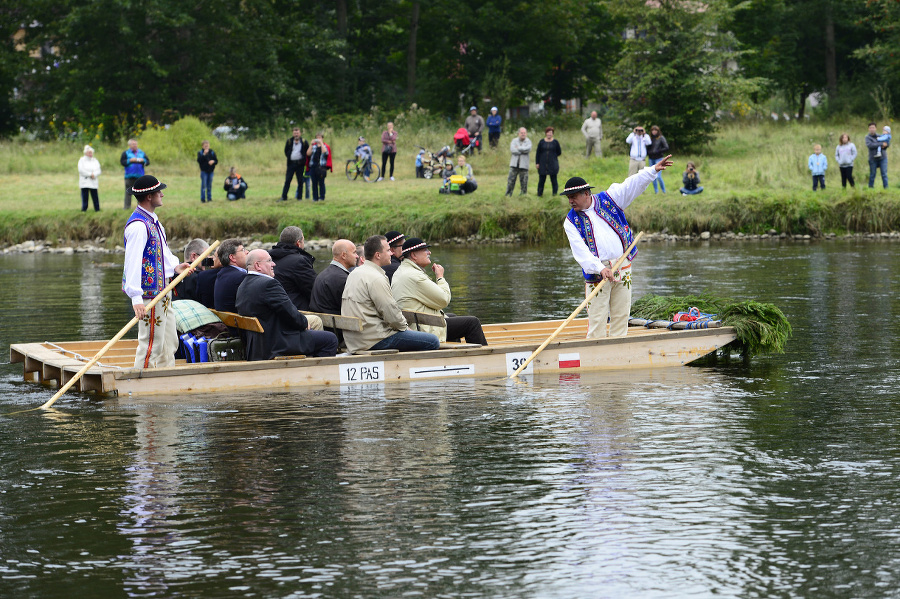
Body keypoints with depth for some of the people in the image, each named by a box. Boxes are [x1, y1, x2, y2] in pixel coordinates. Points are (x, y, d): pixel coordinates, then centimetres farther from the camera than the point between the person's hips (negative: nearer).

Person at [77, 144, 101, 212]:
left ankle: (97, 209, 3)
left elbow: (98, 171, 6)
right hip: (84, 182, -2)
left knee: (95, 197, -1)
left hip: (93, 183, 2)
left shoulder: (95, 161, 16)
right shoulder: (82, 160, 6)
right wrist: (90, 174, -11)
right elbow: (81, 170, -8)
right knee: (85, 196, -5)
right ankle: (84, 209, -1)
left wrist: (94, 175, -14)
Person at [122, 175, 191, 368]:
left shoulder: (153, 220, 13)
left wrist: (174, 266, 7)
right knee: (151, 344, -8)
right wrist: (136, 297, -33)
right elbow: (133, 261, -27)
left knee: (170, 343, 15)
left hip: (162, 290, 11)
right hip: (149, 293, -11)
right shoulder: (138, 225, -20)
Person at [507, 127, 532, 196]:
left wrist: (518, 148, -9)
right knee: (511, 180, -3)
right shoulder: (514, 140, 8)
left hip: (523, 165, -1)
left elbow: (528, 149, -16)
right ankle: (508, 195, 3)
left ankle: (523, 195, 10)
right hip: (514, 164, 1)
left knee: (524, 181, 1)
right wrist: (523, 151, -10)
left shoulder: (528, 141, 5)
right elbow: (512, 149, -9)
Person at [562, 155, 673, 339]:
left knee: (621, 315, 4)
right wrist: (599, 268, -25)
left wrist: (653, 170, -12)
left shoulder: (608, 200, 6)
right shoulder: (571, 221, 1)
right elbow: (580, 250, -12)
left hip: (623, 267, 2)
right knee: (597, 318, -6)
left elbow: (632, 185, 1)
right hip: (597, 271, -2)